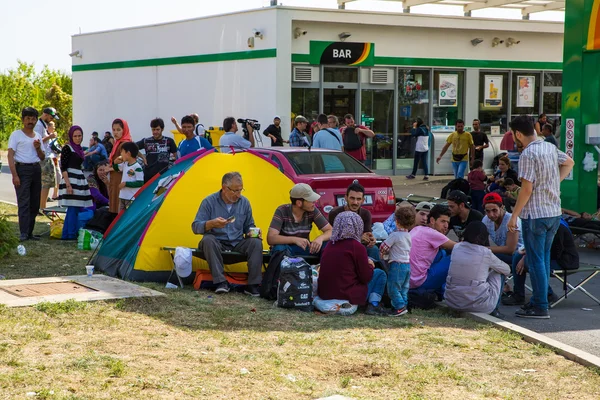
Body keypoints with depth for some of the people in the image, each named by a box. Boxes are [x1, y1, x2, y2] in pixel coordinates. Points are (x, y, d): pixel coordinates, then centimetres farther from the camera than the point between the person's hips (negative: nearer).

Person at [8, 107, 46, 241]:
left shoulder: (37, 136, 14)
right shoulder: (16, 135, -2)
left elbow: (42, 157, 19)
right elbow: (10, 156, -8)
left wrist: (38, 148, -3)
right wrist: (14, 175, -18)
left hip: (36, 169, 6)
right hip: (22, 169, -6)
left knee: (35, 203, 7)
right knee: (24, 202, -11)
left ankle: (30, 232, 14)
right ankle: (24, 233, -14)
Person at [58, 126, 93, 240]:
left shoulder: (79, 149, 18)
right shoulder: (67, 148, -6)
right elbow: (63, 167, -12)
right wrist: (68, 184, -20)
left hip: (80, 180, 9)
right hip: (71, 180, -9)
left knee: (77, 208, 8)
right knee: (73, 208, -9)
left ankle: (66, 234, 15)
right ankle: (71, 234, -4)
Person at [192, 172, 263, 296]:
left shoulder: (244, 202, 3)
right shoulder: (209, 202, -8)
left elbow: (249, 226, 14)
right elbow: (195, 227, -10)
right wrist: (211, 223, -31)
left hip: (237, 244, 3)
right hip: (217, 243, -3)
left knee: (256, 242, -25)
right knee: (208, 240, -36)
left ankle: (252, 285, -24)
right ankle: (221, 282, -34)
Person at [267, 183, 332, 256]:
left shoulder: (312, 211, -10)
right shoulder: (282, 211, -20)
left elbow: (330, 231, -9)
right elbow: (270, 238, -30)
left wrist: (320, 238, -33)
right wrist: (294, 239, -43)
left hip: (303, 248, 3)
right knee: (279, 249, -39)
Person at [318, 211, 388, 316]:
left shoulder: (330, 245, 7)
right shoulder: (357, 247, -12)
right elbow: (366, 277, -8)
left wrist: (365, 263, 20)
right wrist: (370, 265, 14)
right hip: (348, 296, -7)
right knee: (380, 274, 11)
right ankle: (374, 305, 1)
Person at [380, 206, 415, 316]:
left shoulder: (395, 235, -15)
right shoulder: (408, 235, 10)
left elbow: (383, 247, -11)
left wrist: (383, 253, 10)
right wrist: (389, 252, 19)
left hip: (397, 264, -8)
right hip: (407, 264, 8)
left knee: (393, 287, -4)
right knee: (403, 288, 15)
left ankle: (400, 306, -9)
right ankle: (404, 305, 17)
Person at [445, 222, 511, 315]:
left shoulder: (456, 247, 3)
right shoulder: (485, 253, -8)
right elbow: (507, 270, 10)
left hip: (452, 303, 5)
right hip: (478, 306, -5)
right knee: (497, 273, 18)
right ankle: (494, 310, 23)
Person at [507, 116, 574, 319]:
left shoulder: (528, 154, -17)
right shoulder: (550, 147, 7)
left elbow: (527, 189, -20)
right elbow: (569, 163, 25)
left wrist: (514, 215, -13)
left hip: (535, 215, -8)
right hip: (554, 212, 8)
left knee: (536, 261, -2)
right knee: (544, 258, 16)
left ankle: (540, 307, 1)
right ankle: (539, 300, 23)